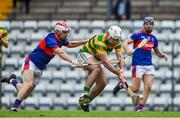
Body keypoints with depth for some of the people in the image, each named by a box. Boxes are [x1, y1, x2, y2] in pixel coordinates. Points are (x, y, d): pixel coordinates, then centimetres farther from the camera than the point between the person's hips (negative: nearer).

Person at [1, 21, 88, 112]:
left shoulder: (61, 40, 2)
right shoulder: (50, 39, -23)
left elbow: (71, 44, 23)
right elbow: (61, 53, -35)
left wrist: (86, 41, 15)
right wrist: (73, 62, -44)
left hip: (40, 69, 8)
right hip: (31, 63, -8)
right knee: (29, 84, -31)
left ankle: (12, 80, 27)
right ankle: (14, 107, -29)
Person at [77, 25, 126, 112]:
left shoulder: (117, 42, -12)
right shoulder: (100, 41, -35)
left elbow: (120, 58, -17)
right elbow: (105, 62, -38)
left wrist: (121, 70, -37)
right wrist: (117, 73, -41)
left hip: (95, 59, 8)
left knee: (103, 83, -3)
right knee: (97, 69, -36)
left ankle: (85, 101, 12)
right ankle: (84, 93, -34)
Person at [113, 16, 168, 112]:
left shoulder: (153, 38, 15)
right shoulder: (137, 35, -2)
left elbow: (157, 51, 29)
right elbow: (125, 43, -12)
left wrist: (163, 55, 7)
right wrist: (127, 50, -33)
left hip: (149, 66, 5)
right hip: (138, 65, -5)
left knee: (148, 86, -11)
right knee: (135, 89, -6)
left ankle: (140, 107, -1)